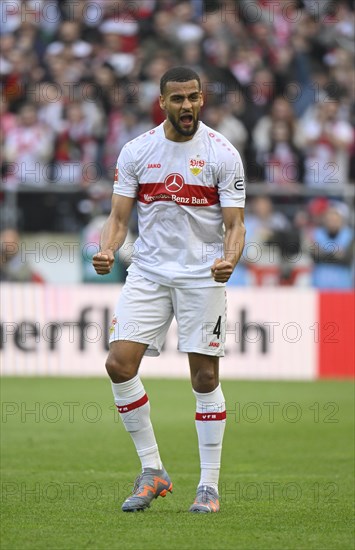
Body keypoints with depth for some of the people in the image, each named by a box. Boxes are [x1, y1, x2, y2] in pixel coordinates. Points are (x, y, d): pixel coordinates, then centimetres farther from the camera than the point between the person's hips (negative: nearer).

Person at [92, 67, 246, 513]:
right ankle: (152, 471, 4)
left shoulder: (222, 154, -5)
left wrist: (229, 260, -26)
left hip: (202, 276, -2)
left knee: (205, 377, -3)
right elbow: (119, 216, 6)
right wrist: (106, 251, -15)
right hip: (148, 272, 2)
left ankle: (209, 485, 8)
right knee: (119, 363, -10)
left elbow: (234, 225, -5)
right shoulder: (136, 151, 2)